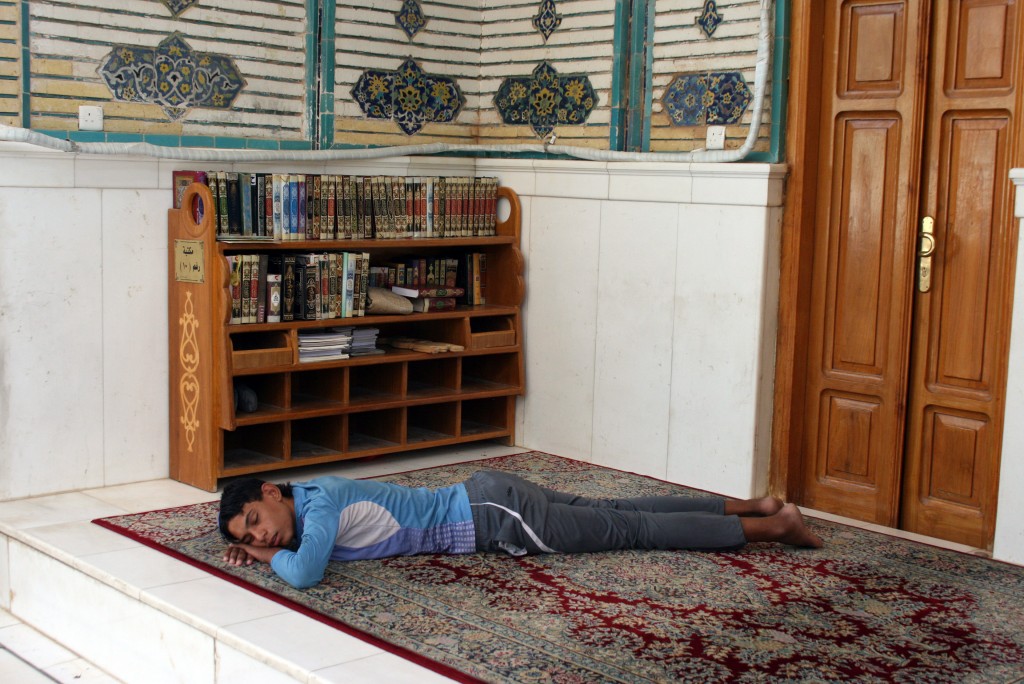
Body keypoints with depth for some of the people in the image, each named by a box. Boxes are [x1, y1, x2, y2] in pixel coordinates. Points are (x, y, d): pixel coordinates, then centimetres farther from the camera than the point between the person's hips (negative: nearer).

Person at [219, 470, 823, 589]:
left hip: (495, 515, -8)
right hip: (483, 496, 8)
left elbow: (305, 573, -37)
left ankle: (771, 525, 11)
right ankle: (748, 505, 25)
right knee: (618, 512, 15)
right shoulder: (305, 499, 6)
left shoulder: (319, 502, -21)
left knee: (634, 530, 0)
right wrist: (254, 546, 8)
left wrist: (270, 555, -16)